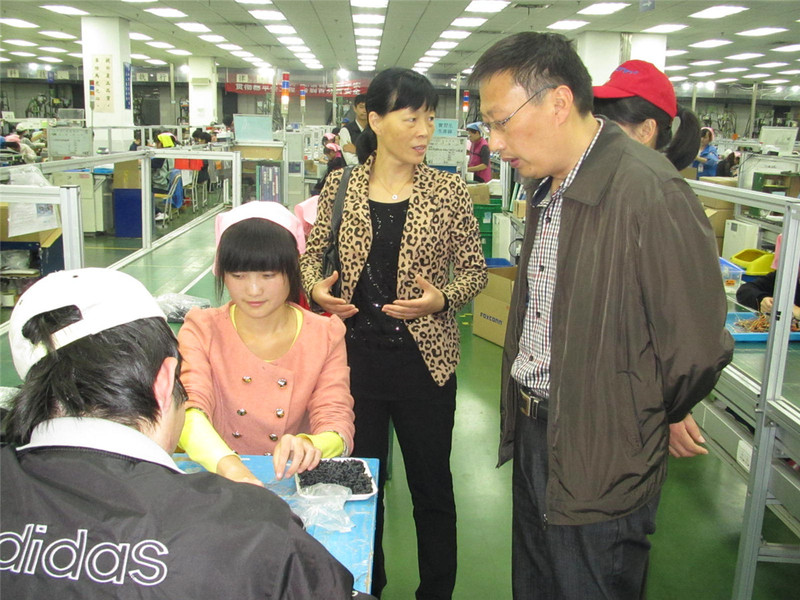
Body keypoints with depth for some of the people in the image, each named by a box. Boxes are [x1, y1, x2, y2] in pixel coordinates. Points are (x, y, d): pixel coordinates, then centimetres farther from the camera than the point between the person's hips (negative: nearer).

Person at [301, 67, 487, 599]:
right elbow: (312, 251, 12)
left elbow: (474, 269, 2)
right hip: (355, 354, 2)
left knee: (432, 486, 13)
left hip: (424, 360, -1)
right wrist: (315, 286, -8)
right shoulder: (341, 186, 0)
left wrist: (442, 299, -17)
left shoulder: (448, 191, -4)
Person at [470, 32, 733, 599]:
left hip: (599, 464, -8)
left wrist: (630, 423, -5)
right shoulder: (547, 186, 7)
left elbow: (696, 346, -22)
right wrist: (524, 414, 9)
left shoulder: (651, 194, -24)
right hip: (533, 432, 8)